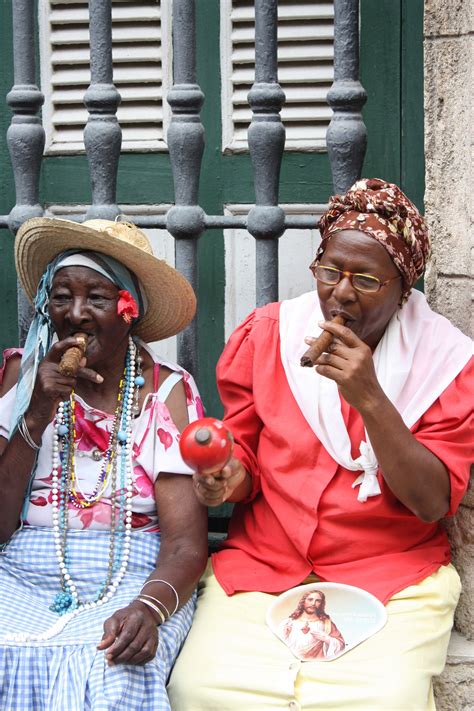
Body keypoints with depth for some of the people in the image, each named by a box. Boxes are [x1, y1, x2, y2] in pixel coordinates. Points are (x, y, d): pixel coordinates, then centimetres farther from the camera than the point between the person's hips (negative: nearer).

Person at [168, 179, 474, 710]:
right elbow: (245, 459, 11)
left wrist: (369, 398, -21)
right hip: (261, 563, 2)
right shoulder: (267, 334, 4)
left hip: (392, 578, -1)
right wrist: (228, 479, -14)